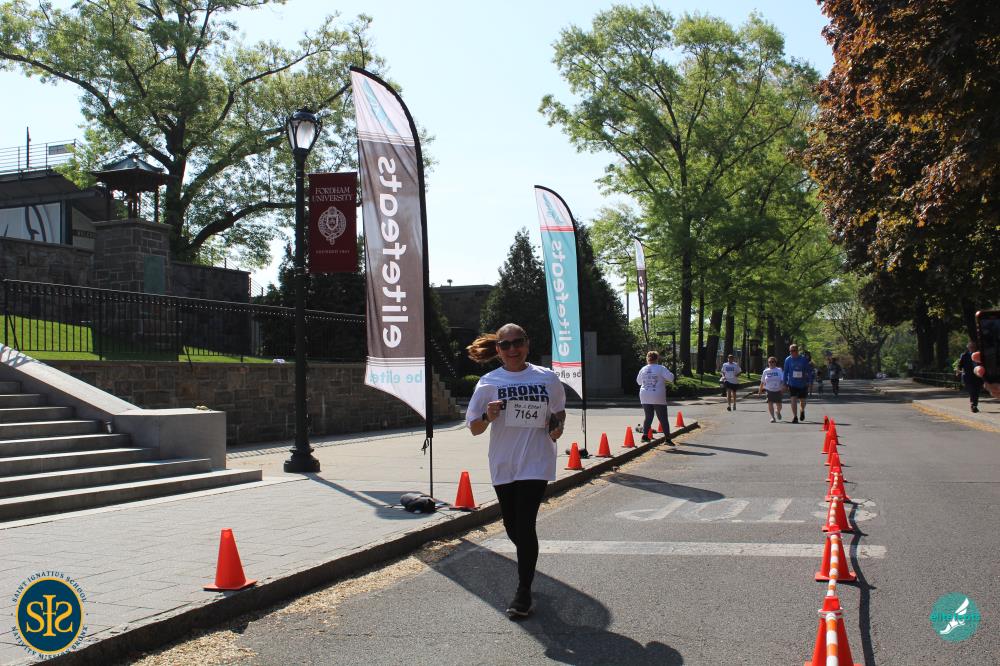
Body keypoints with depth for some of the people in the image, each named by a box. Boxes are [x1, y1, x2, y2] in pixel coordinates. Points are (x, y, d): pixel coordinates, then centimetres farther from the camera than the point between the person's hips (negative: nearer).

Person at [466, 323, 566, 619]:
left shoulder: (547, 378, 0)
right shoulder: (489, 382, -1)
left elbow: (559, 410, 17)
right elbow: (474, 428, 1)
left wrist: (558, 426, -4)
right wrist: (488, 416, -20)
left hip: (535, 463, -2)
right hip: (503, 465, 2)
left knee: (525, 525, -11)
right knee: (512, 526, 13)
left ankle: (523, 592, -1)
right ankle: (528, 563, 45)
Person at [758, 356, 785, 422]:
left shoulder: (779, 371, 0)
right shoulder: (766, 371, 5)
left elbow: (782, 380, -5)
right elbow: (762, 382, 13)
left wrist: (783, 387, -20)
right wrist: (760, 390, 14)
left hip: (778, 390, -1)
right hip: (769, 390, 1)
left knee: (779, 405, 4)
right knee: (770, 404, -11)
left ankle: (778, 412, 37)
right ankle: (772, 417, -3)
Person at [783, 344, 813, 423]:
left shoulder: (803, 359, -5)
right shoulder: (788, 360, -3)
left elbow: (808, 371, 1)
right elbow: (785, 372, 4)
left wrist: (808, 382, -3)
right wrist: (784, 382, 0)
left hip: (802, 384, 0)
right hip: (792, 384, 0)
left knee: (802, 401, 11)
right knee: (793, 400, -11)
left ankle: (802, 411, 42)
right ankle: (795, 417, -4)